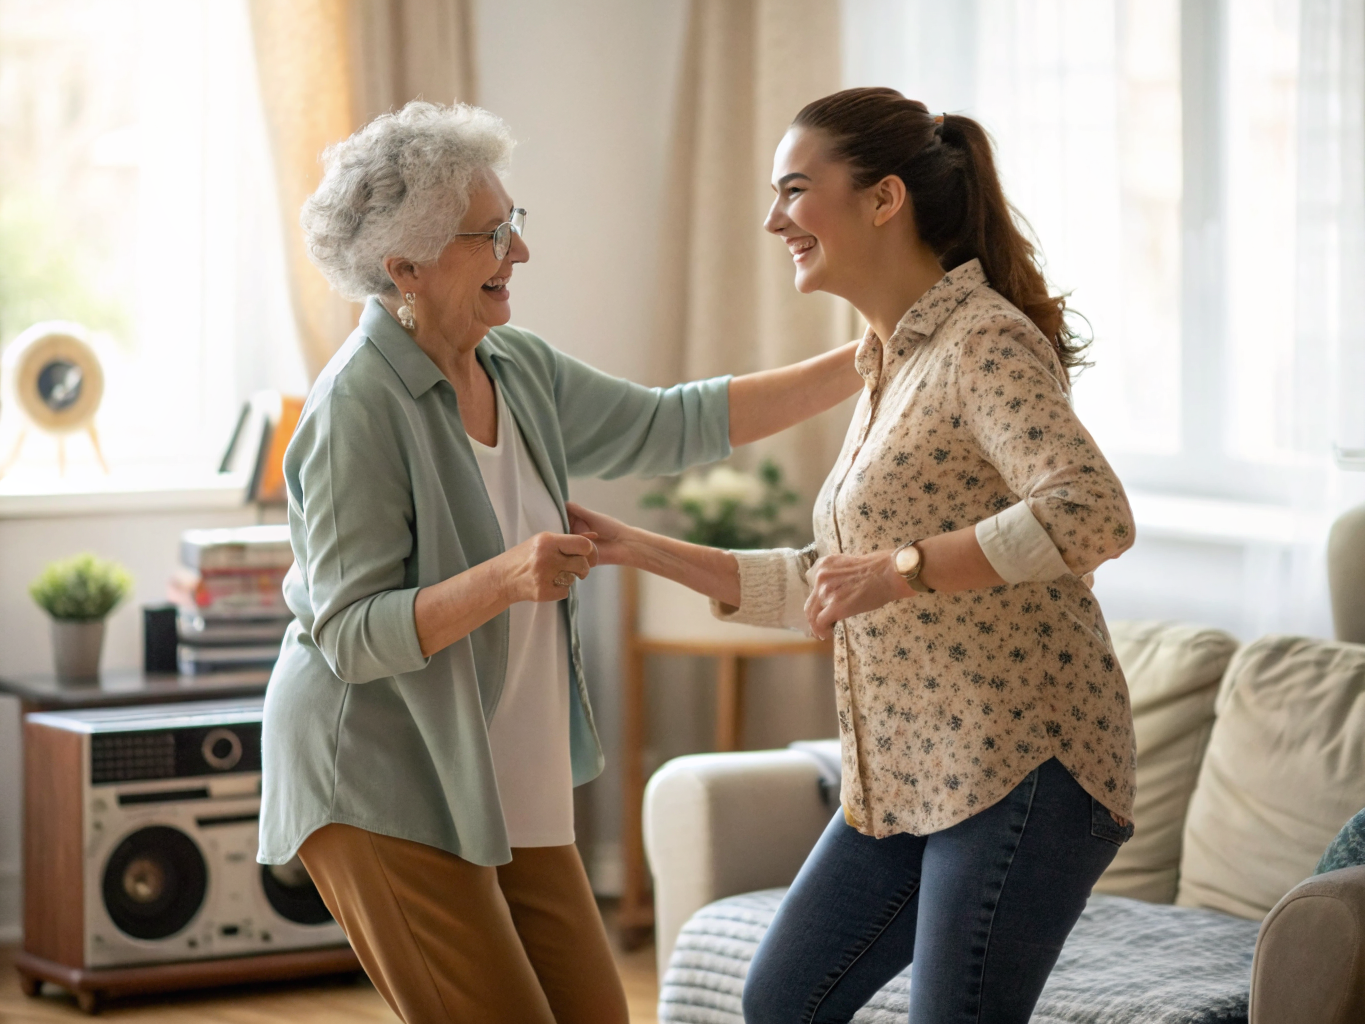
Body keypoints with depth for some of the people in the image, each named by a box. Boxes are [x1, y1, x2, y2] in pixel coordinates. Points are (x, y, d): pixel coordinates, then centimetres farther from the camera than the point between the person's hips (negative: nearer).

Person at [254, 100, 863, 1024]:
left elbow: (672, 427, 14)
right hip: (382, 789, -8)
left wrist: (857, 368, 10)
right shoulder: (358, 408, -19)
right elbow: (351, 636, -21)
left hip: (503, 786, 8)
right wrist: (503, 580, -35)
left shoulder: (518, 369, 5)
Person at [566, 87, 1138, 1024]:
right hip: (911, 773, 10)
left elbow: (1093, 515, -29)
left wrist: (902, 568, -28)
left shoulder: (987, 344, -13)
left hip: (1019, 769, -10)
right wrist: (639, 550, 19)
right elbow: (828, 592, 22)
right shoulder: (888, 366, 16)